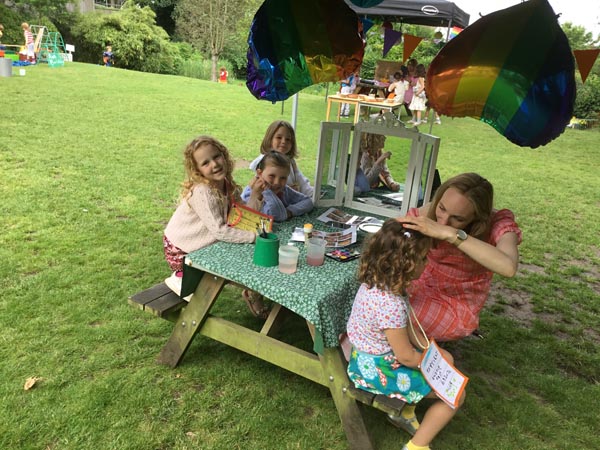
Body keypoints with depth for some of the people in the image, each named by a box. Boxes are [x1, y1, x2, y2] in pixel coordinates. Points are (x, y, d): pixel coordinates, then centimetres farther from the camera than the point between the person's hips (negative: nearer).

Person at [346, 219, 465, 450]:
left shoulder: (377, 281, -9)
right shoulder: (391, 305, -36)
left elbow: (406, 327, 4)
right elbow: (407, 357, -22)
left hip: (371, 355, 9)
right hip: (379, 370, -9)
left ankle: (404, 412, 32)